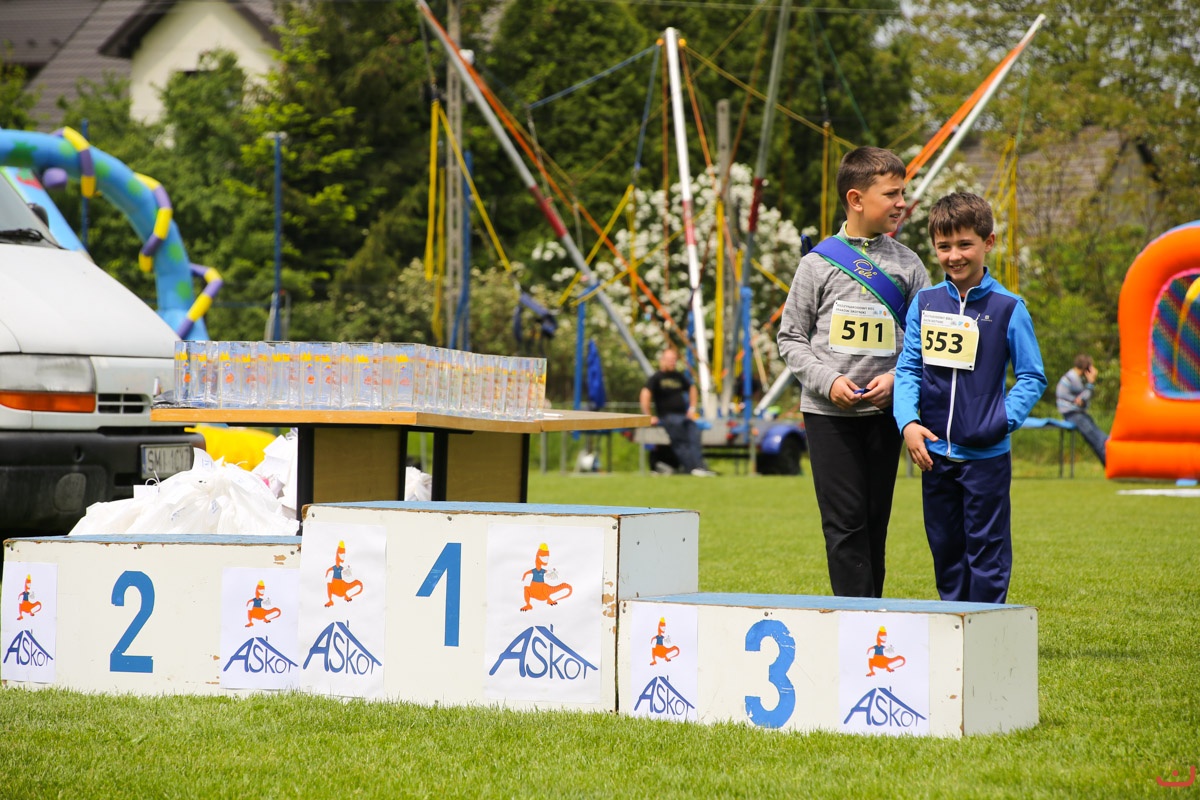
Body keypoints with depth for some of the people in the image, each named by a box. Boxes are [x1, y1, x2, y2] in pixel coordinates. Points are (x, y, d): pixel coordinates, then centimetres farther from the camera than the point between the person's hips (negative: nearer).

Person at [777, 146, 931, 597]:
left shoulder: (907, 265, 6)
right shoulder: (819, 263, 0)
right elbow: (791, 337, 3)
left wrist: (897, 379, -10)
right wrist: (828, 380, -12)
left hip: (884, 411, 2)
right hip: (828, 411, -2)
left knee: (875, 521, 8)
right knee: (845, 521, -6)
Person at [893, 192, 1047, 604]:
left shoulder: (1008, 308, -5)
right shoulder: (924, 304, 5)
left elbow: (1032, 377, -3)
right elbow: (908, 369, 5)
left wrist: (1003, 420, -16)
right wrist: (908, 422, -10)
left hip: (986, 456, -4)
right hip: (934, 452, 4)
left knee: (987, 550, 0)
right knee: (945, 550, 13)